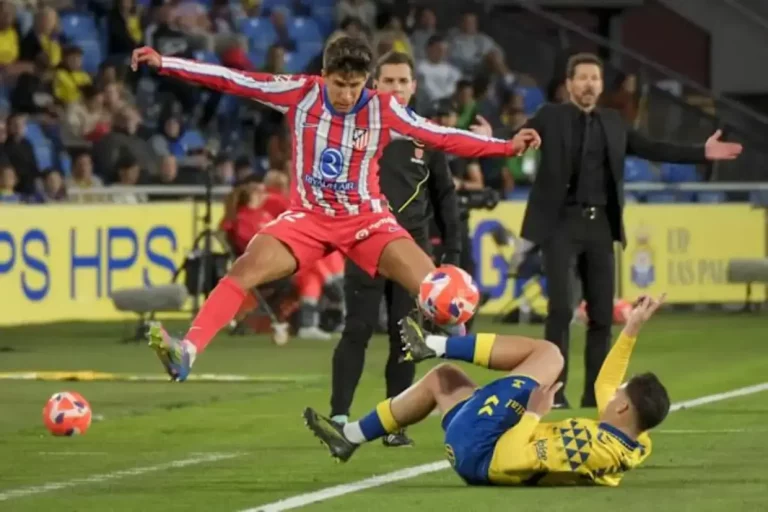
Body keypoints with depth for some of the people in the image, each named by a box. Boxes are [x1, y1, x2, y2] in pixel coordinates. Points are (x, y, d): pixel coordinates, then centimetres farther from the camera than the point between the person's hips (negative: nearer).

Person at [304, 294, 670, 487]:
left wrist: (532, 413, -25)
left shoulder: (592, 447, -33)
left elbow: (504, 460, -36)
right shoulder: (631, 444, -9)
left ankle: (432, 346, 2)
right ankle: (350, 438, 31)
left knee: (548, 354, -7)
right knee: (443, 377, 28)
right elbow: (606, 384, 9)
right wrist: (633, 329, 8)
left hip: (477, 445, -9)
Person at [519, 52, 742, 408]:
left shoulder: (613, 123, 14)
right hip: (562, 223, -5)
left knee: (602, 313, 5)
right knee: (561, 309, -12)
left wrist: (702, 153, 11)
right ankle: (553, 390, -5)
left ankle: (595, 393, 13)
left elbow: (652, 149, 16)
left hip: (600, 224, 5)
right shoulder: (550, 118, 1)